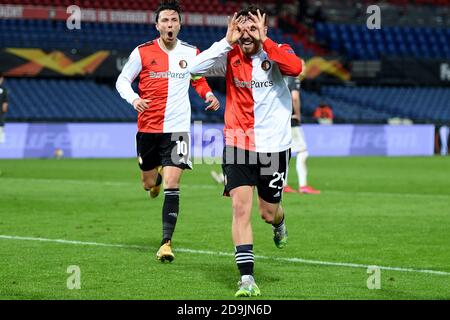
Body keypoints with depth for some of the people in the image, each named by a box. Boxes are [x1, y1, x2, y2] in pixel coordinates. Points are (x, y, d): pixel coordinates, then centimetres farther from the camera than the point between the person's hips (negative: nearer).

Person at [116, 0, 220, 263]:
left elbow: (198, 80, 20)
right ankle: (157, 176, 53)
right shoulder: (143, 52, -4)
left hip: (177, 128, -1)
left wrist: (208, 95, -1)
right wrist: (133, 98, -17)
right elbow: (122, 81, 4)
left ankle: (167, 242, -10)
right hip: (148, 127, 1)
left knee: (171, 185, -13)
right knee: (149, 183, 13)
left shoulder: (191, 53, 2)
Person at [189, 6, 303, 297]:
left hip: (274, 147, -1)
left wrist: (264, 41, -27)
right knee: (241, 207, -13)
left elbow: (296, 68, -29)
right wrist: (227, 41, -20)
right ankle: (247, 279, -10)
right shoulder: (230, 56, -2)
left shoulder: (277, 53, -6)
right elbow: (195, 68, -17)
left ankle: (279, 224, 49)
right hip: (238, 144, 1)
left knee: (268, 213, 10)